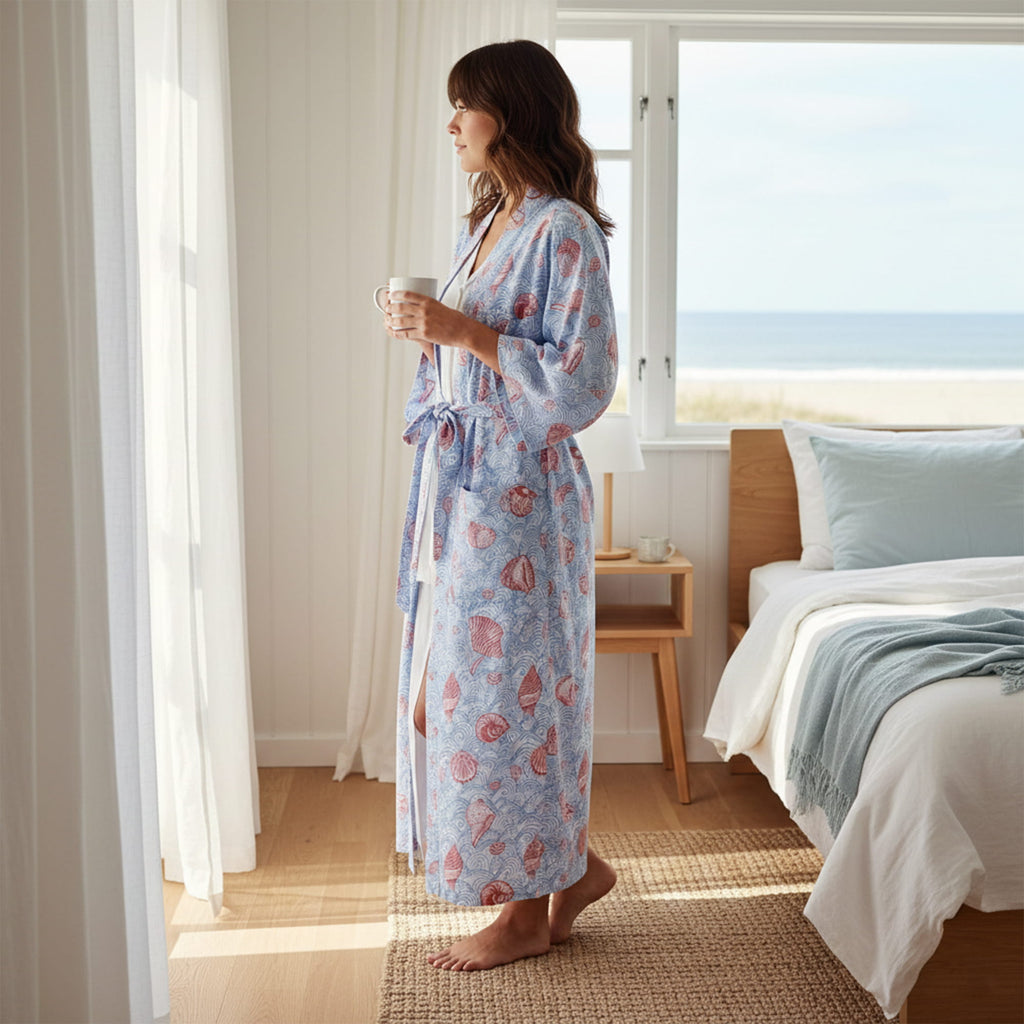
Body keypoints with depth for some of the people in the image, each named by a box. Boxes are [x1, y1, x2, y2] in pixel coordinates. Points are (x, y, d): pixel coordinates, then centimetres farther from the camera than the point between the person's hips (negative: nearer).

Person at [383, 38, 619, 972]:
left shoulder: (566, 232, -13)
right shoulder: (487, 226, 15)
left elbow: (582, 384, -19)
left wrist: (462, 330, -20)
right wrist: (427, 335, 2)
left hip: (520, 494, -9)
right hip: (460, 488, 9)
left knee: (506, 687, -1)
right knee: (458, 684, 14)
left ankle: (529, 909, 17)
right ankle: (570, 865, 29)